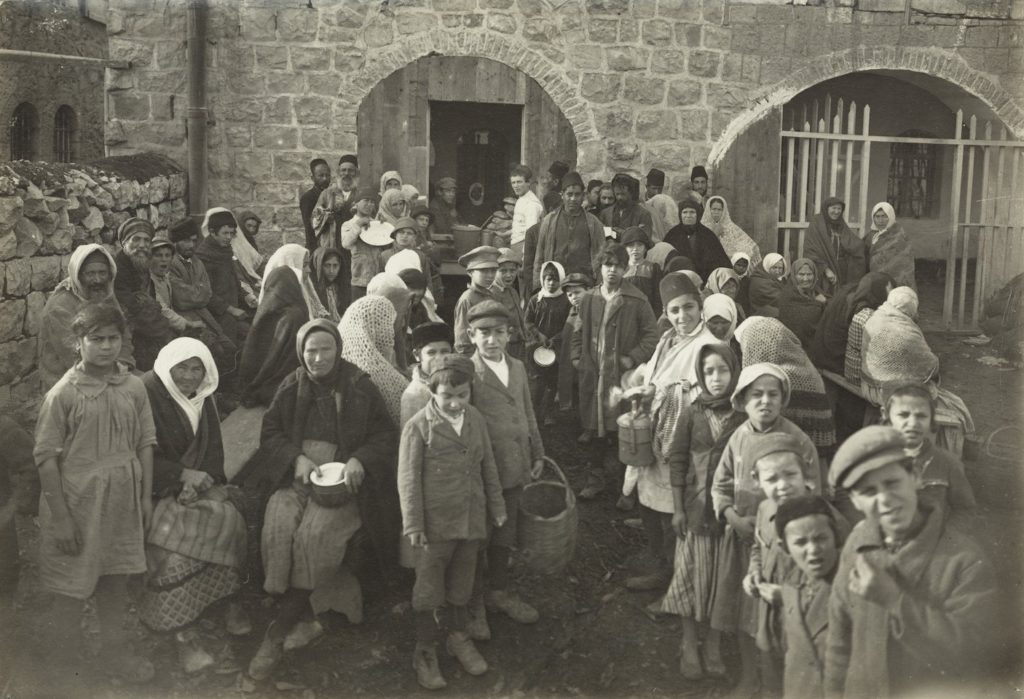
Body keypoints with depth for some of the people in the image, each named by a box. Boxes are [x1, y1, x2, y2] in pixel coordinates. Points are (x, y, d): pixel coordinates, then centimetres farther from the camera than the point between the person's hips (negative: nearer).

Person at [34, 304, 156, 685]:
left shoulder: (133, 387, 0)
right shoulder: (62, 394, -12)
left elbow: (145, 443, 7)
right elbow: (46, 457, -11)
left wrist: (146, 497, 6)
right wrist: (60, 518, -13)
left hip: (121, 501, 4)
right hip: (77, 500, -4)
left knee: (115, 580, 18)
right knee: (70, 590, 6)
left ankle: (115, 650, 36)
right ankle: (60, 668, 24)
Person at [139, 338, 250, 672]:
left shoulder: (203, 399, 11)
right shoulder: (147, 394, -8)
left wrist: (201, 480, -7)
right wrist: (183, 474, -16)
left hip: (197, 483, 6)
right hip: (158, 491, -5)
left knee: (228, 515, -24)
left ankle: (231, 601, -11)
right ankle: (184, 634, -25)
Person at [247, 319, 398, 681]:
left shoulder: (360, 388, 5)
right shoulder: (291, 387, 12)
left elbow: (385, 435, 7)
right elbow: (270, 432, 12)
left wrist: (360, 460, -12)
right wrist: (296, 458, -7)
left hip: (341, 480, -3)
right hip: (296, 476, 3)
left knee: (314, 532, -29)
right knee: (277, 525, -28)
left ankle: (277, 633, -19)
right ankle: (302, 618, -19)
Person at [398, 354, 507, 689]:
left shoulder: (476, 420, 1)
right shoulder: (418, 426, -14)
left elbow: (488, 467, 10)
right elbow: (409, 480, -12)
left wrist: (497, 507, 14)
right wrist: (413, 525, -12)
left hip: (471, 520, 5)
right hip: (436, 523, -4)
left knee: (461, 583, 19)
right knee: (429, 588, 8)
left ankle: (459, 636, 37)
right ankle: (425, 651, 22)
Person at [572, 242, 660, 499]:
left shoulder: (636, 301, -4)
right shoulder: (588, 299, 8)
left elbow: (652, 334, -2)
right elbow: (579, 333, 19)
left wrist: (634, 358, -10)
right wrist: (577, 357, 8)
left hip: (621, 374, -3)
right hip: (592, 372, 3)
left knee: (617, 427, -1)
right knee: (595, 427, 7)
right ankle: (594, 478, 15)